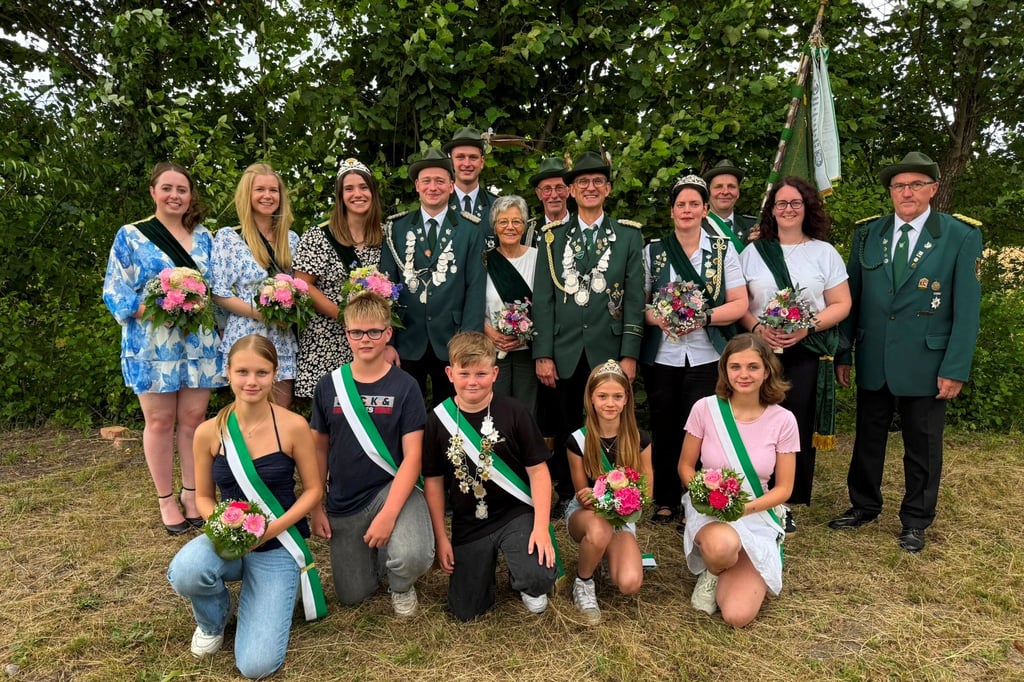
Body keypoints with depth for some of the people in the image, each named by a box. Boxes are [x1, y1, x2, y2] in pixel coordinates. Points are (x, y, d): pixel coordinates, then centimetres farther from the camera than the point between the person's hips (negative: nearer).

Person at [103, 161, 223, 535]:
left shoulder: (203, 237, 11)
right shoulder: (130, 236, 0)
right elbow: (114, 291, -4)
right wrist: (154, 311, -19)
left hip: (199, 343, 3)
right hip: (152, 345, -3)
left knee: (193, 418, 7)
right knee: (160, 421, 5)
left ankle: (192, 492, 22)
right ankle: (166, 499, 18)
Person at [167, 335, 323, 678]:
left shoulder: (294, 426, -14)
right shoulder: (208, 432, -8)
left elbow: (313, 489, -5)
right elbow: (203, 496, 4)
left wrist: (272, 529, -19)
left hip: (278, 546, -2)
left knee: (256, 665, -12)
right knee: (184, 572, -34)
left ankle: (269, 591, 21)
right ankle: (214, 619, 4)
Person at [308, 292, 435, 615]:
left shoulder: (404, 386, -10)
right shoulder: (329, 385, -2)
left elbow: (412, 455, -14)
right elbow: (319, 448, 6)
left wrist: (388, 514, -23)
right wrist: (316, 507, 2)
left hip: (391, 488, -3)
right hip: (343, 502, 3)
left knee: (413, 558, -30)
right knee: (352, 595, 7)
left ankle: (401, 585, 7)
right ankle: (376, 551, 39)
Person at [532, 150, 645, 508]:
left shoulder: (628, 236, 7)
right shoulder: (553, 237, 9)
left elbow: (634, 298, 1)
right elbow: (542, 300, 3)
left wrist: (629, 355, -6)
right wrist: (543, 355, -4)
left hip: (609, 352, -1)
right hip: (566, 354, 1)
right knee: (567, 431, 9)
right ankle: (566, 500, 23)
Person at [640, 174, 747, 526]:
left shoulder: (723, 250, 5)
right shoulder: (653, 251, 7)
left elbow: (739, 304, 0)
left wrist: (704, 316, -16)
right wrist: (659, 317, -14)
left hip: (705, 358, -1)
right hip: (661, 357, 1)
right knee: (664, 429, 7)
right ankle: (665, 500, 22)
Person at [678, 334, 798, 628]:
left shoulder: (783, 420, -8)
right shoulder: (705, 408, -9)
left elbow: (783, 488, -2)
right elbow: (685, 466, 1)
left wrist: (747, 507, -19)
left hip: (757, 519, 1)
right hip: (708, 511, 0)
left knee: (737, 616, -18)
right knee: (723, 544, -40)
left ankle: (725, 575, 17)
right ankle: (711, 573, -1)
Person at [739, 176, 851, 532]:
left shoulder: (824, 252, 7)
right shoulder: (753, 252, 9)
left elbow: (841, 305, 4)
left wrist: (808, 326, -13)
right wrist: (758, 328, -13)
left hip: (808, 353, 0)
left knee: (798, 428, 1)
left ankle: (788, 504, 12)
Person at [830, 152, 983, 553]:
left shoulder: (962, 236, -5)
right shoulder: (867, 234, 4)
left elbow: (967, 307, -7)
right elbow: (850, 298, 6)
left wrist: (956, 369, -11)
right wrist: (843, 354, 3)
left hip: (926, 363, -2)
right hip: (872, 360, 3)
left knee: (922, 445, 10)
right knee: (868, 437, 14)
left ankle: (915, 521, 27)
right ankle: (864, 506, 32)